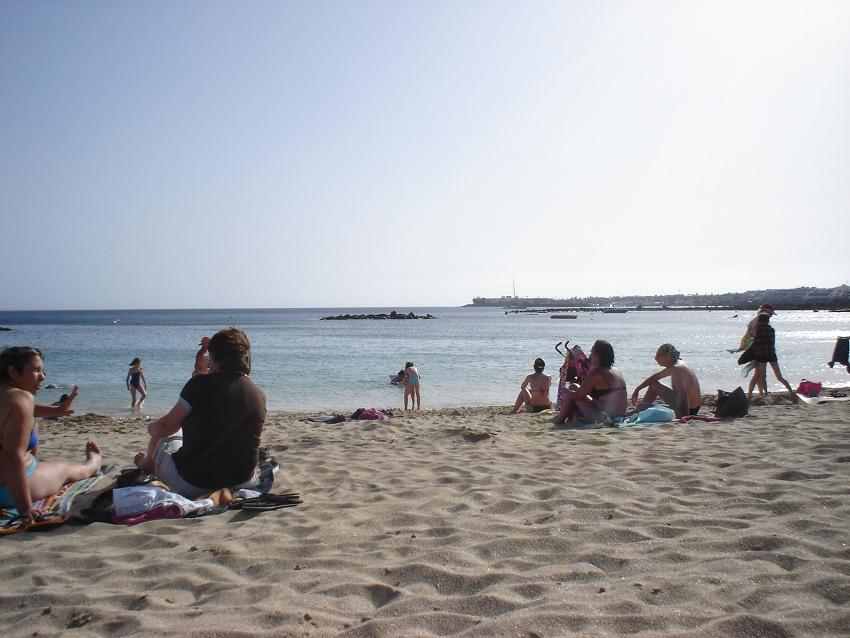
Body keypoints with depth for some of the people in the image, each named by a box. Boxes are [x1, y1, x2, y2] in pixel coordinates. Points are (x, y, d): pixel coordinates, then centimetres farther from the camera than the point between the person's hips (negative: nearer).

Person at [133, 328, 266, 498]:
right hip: (243, 482, 4)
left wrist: (150, 438, 18)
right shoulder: (259, 396, -1)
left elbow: (165, 427, -6)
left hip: (190, 486, -3)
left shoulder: (200, 384, -14)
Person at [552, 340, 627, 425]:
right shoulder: (618, 372, 10)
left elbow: (578, 396, -12)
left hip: (602, 417, -9)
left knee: (573, 387, 4)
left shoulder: (596, 372, -15)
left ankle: (560, 419, 15)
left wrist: (567, 392, 7)